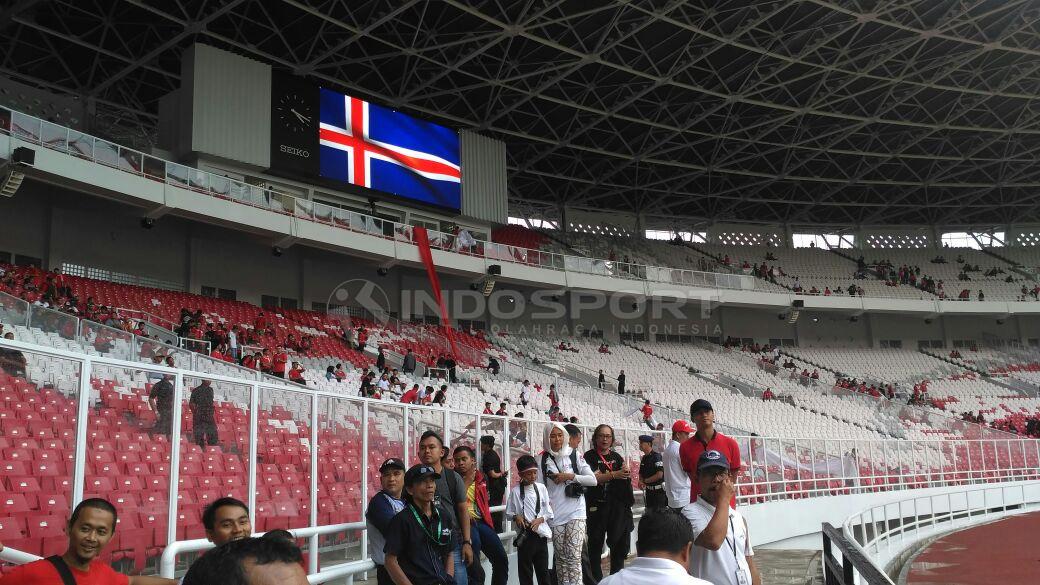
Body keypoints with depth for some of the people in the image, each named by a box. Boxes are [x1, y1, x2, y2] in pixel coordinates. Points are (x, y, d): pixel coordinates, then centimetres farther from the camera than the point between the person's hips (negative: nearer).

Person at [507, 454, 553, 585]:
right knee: (525, 570, 6)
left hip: (540, 533, 2)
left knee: (543, 569, 9)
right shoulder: (516, 491, -3)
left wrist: (540, 519, -13)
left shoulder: (541, 488, 1)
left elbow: (549, 513, 4)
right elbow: (508, 512, 3)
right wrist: (516, 516, -16)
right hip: (525, 535, -1)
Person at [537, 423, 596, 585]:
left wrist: (570, 476, -11)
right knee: (561, 557, 8)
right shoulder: (543, 459, 4)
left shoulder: (575, 456, 3)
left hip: (575, 512, -1)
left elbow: (593, 480, -1)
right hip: (555, 515, 1)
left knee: (573, 556, -9)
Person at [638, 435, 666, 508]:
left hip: (659, 491, -8)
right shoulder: (644, 458, 10)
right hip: (649, 491, 8)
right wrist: (640, 481, -7)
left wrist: (645, 481, -12)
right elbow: (641, 474, 17)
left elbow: (659, 475, -22)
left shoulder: (657, 456, -14)